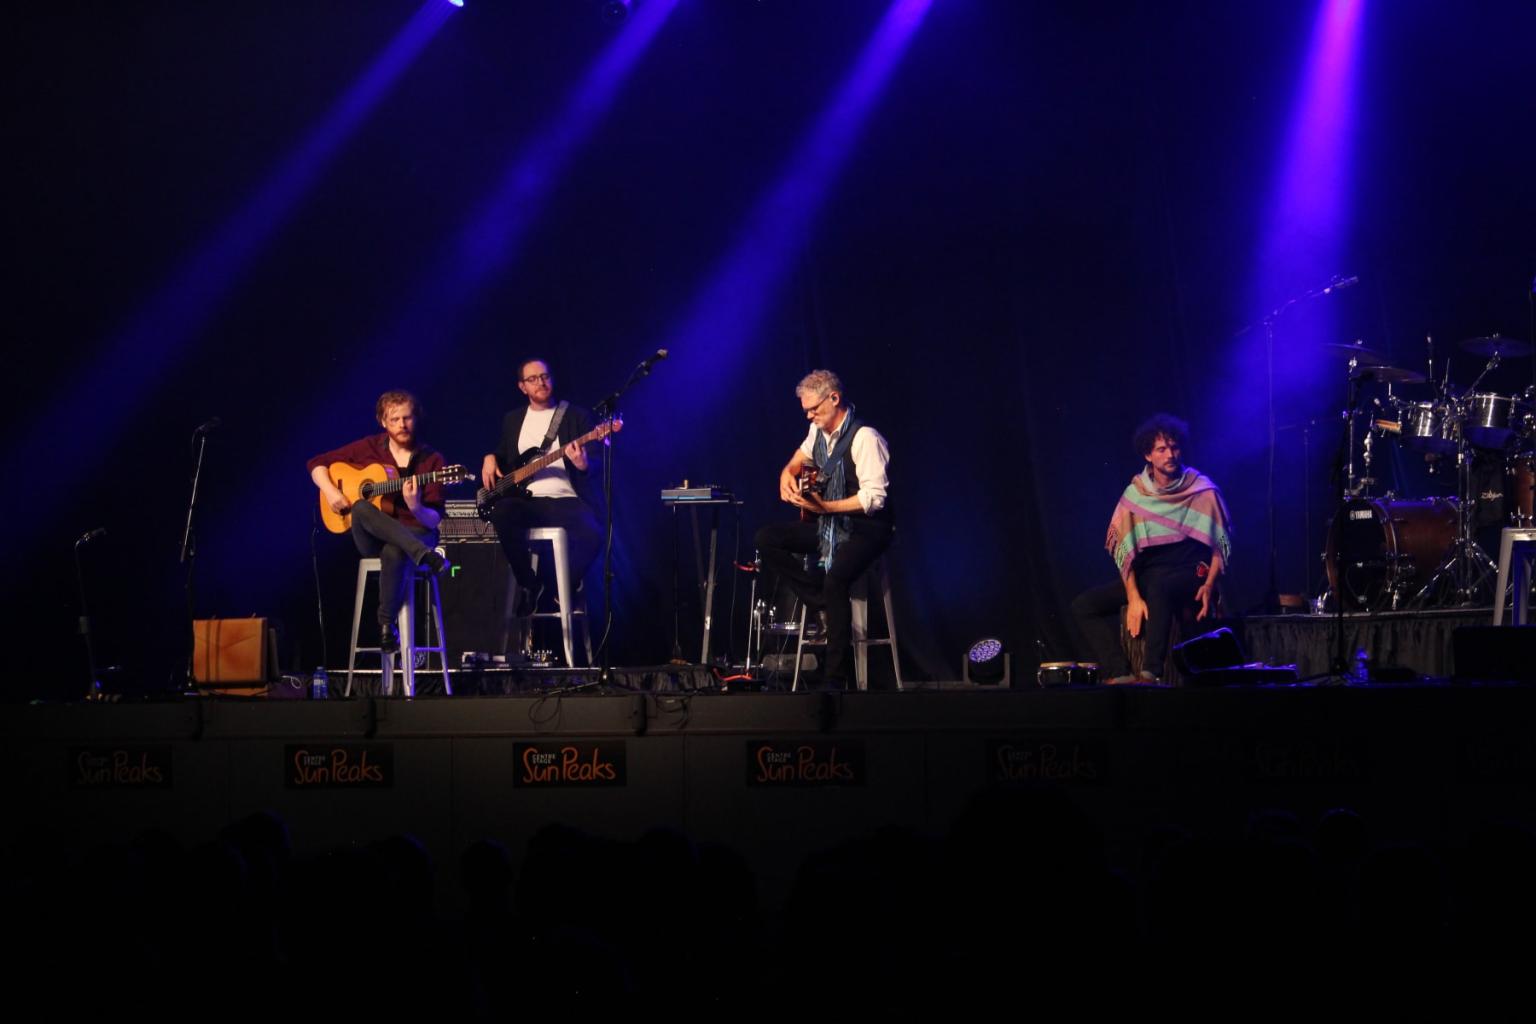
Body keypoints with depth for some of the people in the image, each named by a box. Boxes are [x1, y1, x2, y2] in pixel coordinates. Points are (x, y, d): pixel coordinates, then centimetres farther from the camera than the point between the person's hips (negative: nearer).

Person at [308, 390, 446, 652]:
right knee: (361, 508, -34)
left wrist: (415, 508, -28)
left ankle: (386, 625, -29)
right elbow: (317, 464, 12)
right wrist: (330, 492, -8)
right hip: (371, 539, 2)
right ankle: (424, 556, -46)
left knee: (393, 552, -40)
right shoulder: (369, 448, 5)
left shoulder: (431, 460, -1)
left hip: (415, 533, -2)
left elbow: (434, 520, -5)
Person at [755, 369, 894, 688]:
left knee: (835, 578, -34)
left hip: (865, 530, -9)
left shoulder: (864, 438, -19)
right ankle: (825, 604, -9)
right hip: (828, 527, 9)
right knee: (767, 539, -6)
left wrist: (824, 507, -30)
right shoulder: (819, 431, 7)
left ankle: (835, 678, -28)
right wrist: (787, 476, 4)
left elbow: (875, 498, -26)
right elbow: (798, 459, 28)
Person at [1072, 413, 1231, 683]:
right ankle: (1120, 675, -21)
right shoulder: (1135, 494, 5)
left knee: (1158, 587, -40)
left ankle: (1151, 673, -45)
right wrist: (1133, 598, -14)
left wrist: (1209, 585, -17)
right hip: (1147, 576, 5)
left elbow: (1221, 546, 0)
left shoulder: (1203, 492, -1)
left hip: (1190, 575, -5)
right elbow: (1124, 550, 0)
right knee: (1084, 605, -12)